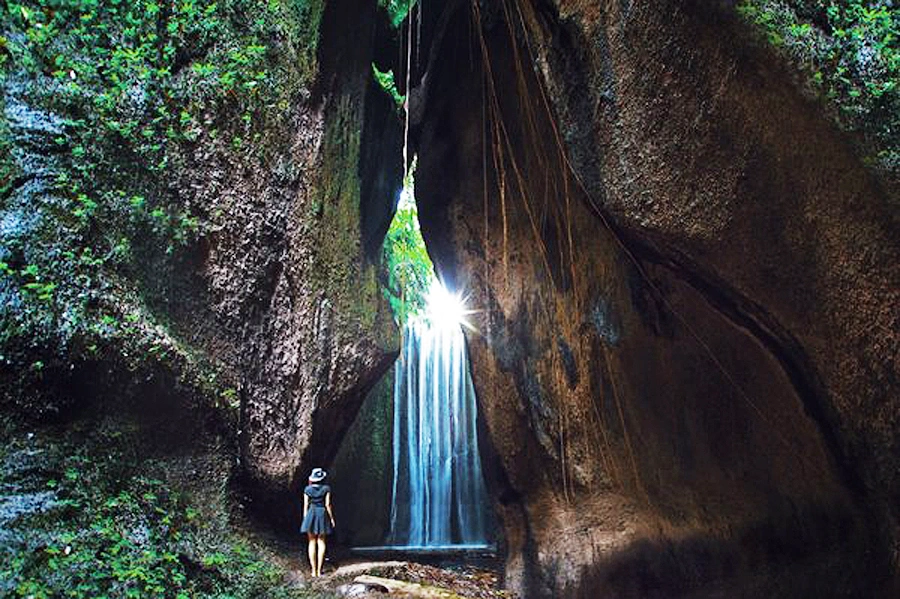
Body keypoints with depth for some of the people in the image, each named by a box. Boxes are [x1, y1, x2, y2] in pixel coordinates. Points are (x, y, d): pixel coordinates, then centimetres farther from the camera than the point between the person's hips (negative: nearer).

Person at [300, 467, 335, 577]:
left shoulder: (307, 489, 0)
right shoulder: (326, 489, -5)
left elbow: (306, 505, 1)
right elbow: (327, 504, -6)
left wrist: (305, 518, 10)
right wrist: (331, 518, 3)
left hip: (311, 514, 1)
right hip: (322, 514, -1)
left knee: (312, 543, 8)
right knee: (321, 542, 6)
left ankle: (314, 571, 8)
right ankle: (319, 570, 2)